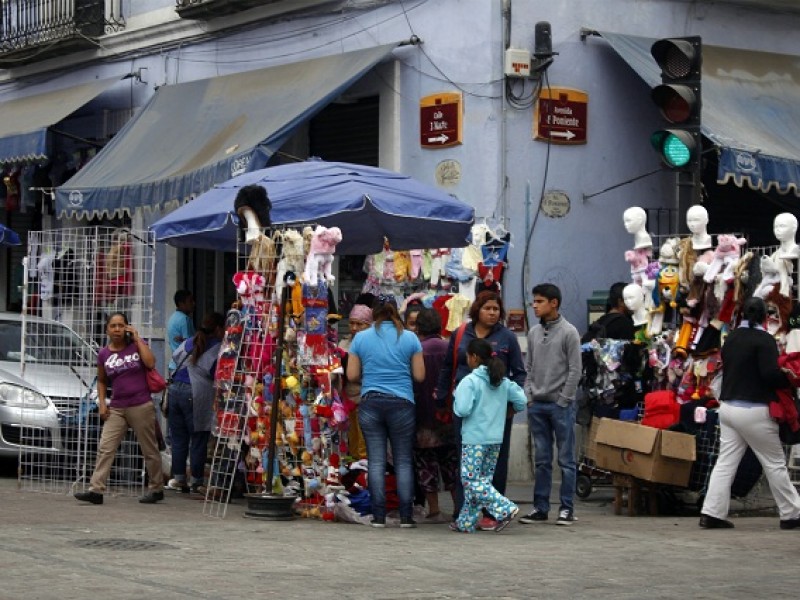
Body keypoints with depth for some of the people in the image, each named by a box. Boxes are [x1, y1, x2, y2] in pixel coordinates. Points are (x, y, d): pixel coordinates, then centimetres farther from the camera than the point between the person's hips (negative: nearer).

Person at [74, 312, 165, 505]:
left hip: (141, 407, -2)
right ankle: (96, 490, -11)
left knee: (150, 450, 7)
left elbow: (150, 363, -17)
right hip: (116, 408, 3)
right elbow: (102, 381, 18)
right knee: (105, 448, -8)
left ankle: (156, 489, 19)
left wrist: (137, 339, -11)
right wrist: (102, 402, 4)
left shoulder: (136, 345, 1)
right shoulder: (104, 354, 6)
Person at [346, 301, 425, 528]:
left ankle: (378, 516, 0)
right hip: (402, 404, -1)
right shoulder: (409, 338, 4)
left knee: (376, 461, 2)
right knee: (404, 461, 5)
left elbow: (352, 375, 5)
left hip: (370, 403, 1)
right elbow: (420, 375, 3)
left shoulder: (361, 338, 5)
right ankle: (406, 516, 3)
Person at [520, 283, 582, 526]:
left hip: (561, 405, -5)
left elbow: (574, 370, -7)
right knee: (541, 460, 8)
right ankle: (540, 507, 12)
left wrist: (563, 400, -11)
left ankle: (567, 508, 3)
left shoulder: (568, 332, -5)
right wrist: (529, 396, 4)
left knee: (566, 459, 0)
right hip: (537, 405, 5)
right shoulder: (534, 333, 11)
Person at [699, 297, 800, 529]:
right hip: (753, 411, -7)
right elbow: (770, 374, -23)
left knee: (725, 462, 6)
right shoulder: (764, 340, -13)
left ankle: (712, 513, -1)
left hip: (728, 406, 7)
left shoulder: (731, 338, 10)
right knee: (775, 464, 4)